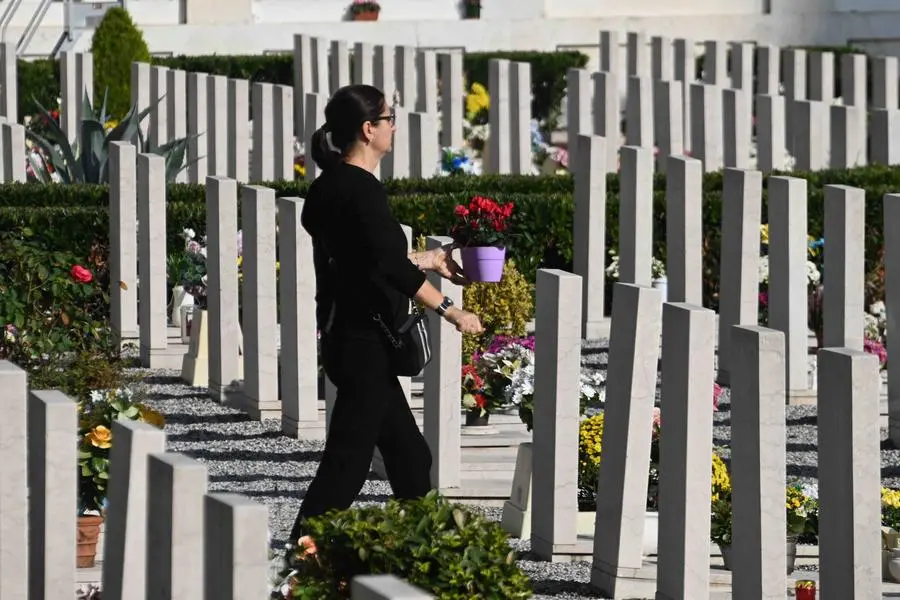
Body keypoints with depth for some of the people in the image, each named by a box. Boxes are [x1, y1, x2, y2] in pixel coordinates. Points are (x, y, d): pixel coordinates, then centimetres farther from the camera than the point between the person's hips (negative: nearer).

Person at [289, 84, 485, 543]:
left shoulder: (333, 184, 11)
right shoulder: (360, 189, -18)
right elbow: (390, 266, -23)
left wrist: (432, 260, 27)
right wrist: (450, 311, -17)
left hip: (347, 337, 10)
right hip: (364, 343, -10)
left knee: (409, 454, 16)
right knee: (348, 458, -7)